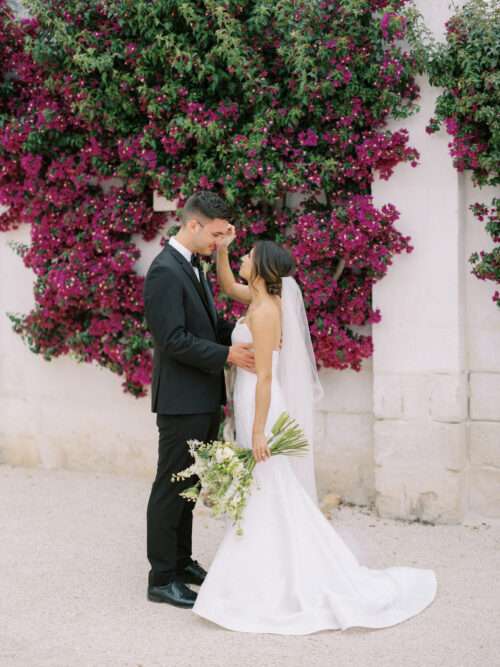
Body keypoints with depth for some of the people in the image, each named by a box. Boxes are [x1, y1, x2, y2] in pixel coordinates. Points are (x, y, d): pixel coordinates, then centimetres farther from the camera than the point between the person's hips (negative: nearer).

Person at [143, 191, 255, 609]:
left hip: (203, 400, 9)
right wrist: (227, 354, -22)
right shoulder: (165, 271, -17)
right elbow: (174, 340, -22)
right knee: (171, 487, -1)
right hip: (181, 401, -9)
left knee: (188, 486, 17)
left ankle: (181, 561, 29)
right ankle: (162, 578, 8)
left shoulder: (193, 266, 13)